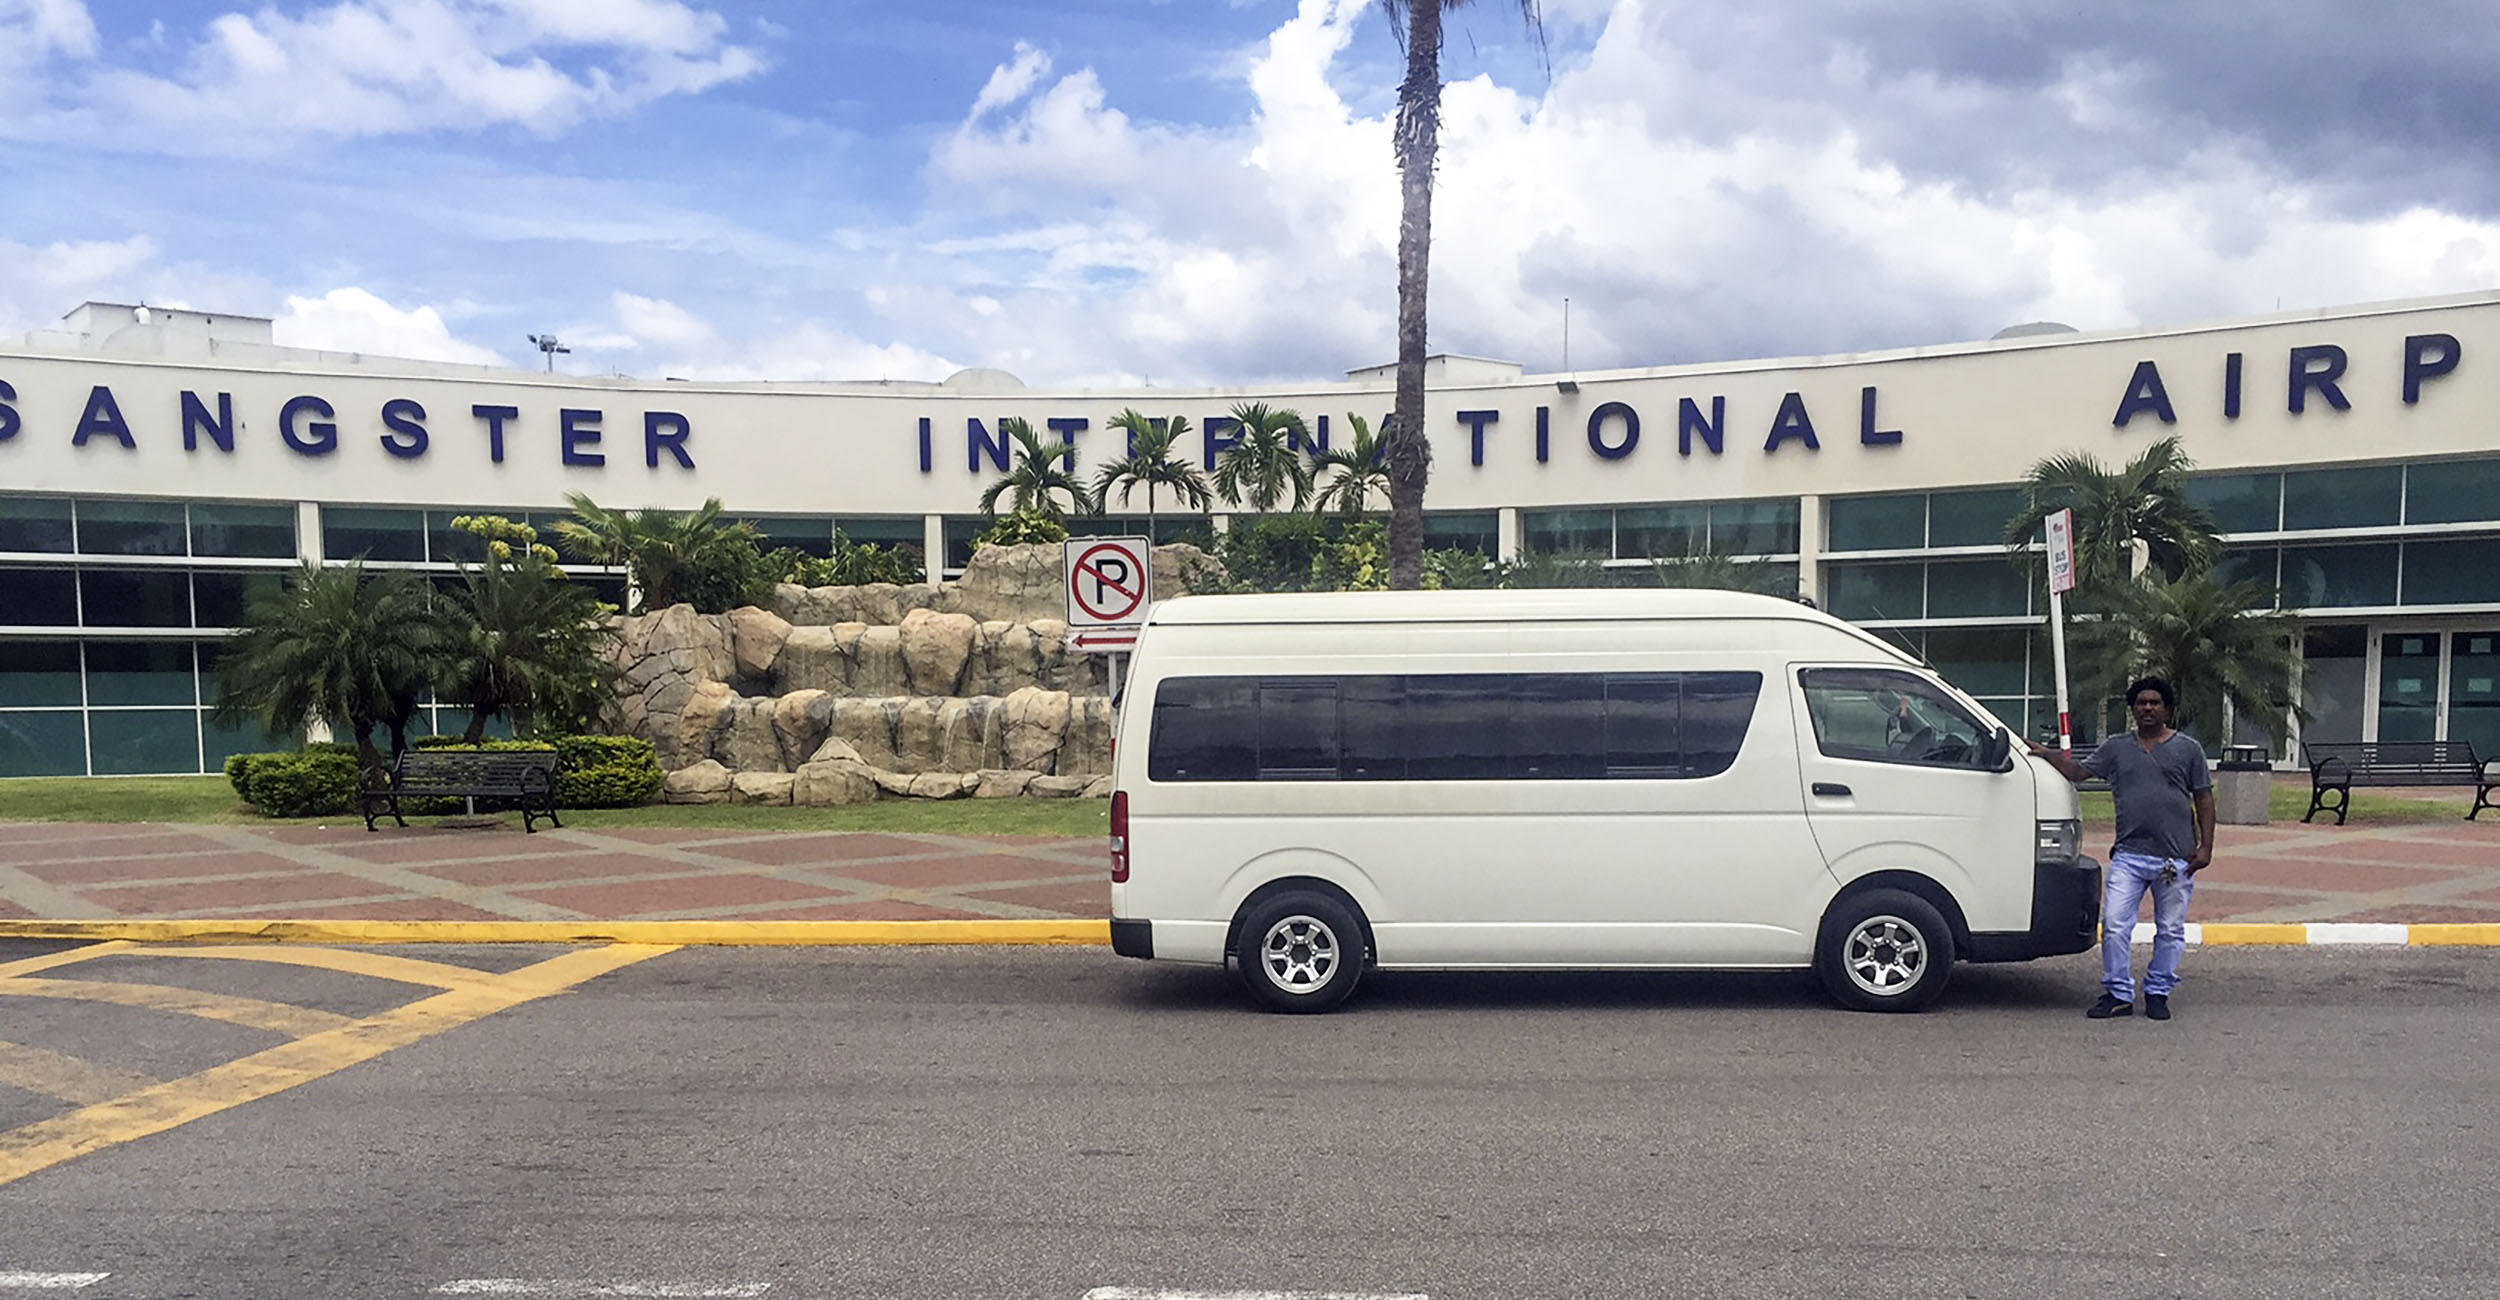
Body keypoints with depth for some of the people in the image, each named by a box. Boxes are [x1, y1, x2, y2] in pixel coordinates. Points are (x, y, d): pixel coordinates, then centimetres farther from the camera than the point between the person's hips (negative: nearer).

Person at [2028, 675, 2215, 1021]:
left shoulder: (2188, 750, 7)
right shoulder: (2116, 748, 13)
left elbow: (2204, 800, 7)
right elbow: (2077, 772, 13)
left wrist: (2205, 846, 0)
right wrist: (2046, 754, -1)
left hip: (2176, 858, -1)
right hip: (2128, 855, 1)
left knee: (2170, 931, 7)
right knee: (2114, 925, -5)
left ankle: (2158, 993, 20)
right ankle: (2118, 994, 5)